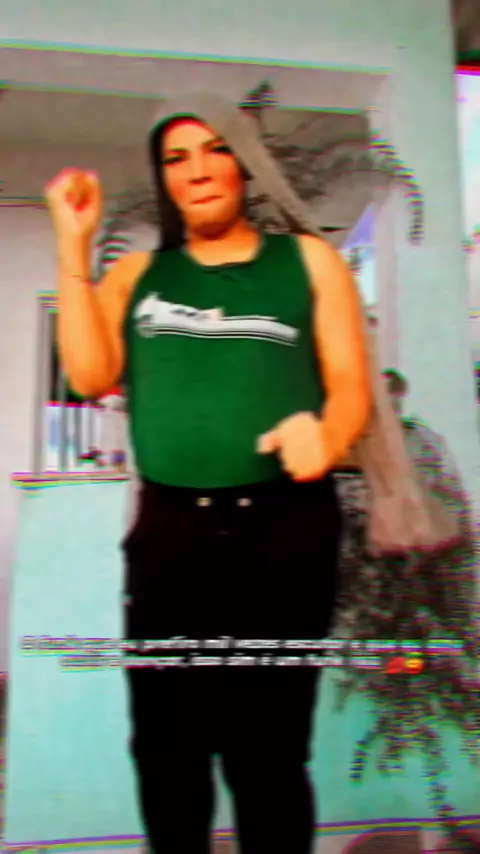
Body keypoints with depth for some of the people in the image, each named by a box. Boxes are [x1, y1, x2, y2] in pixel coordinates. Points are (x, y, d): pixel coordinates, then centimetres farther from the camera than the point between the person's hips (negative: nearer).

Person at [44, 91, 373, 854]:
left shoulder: (308, 259, 7)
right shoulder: (137, 272, 13)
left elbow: (352, 386, 0)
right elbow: (91, 374, -1)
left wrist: (326, 438, -22)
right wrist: (74, 245, -1)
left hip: (285, 528, -2)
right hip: (168, 531, 2)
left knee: (268, 750, 7)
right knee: (164, 746, 12)